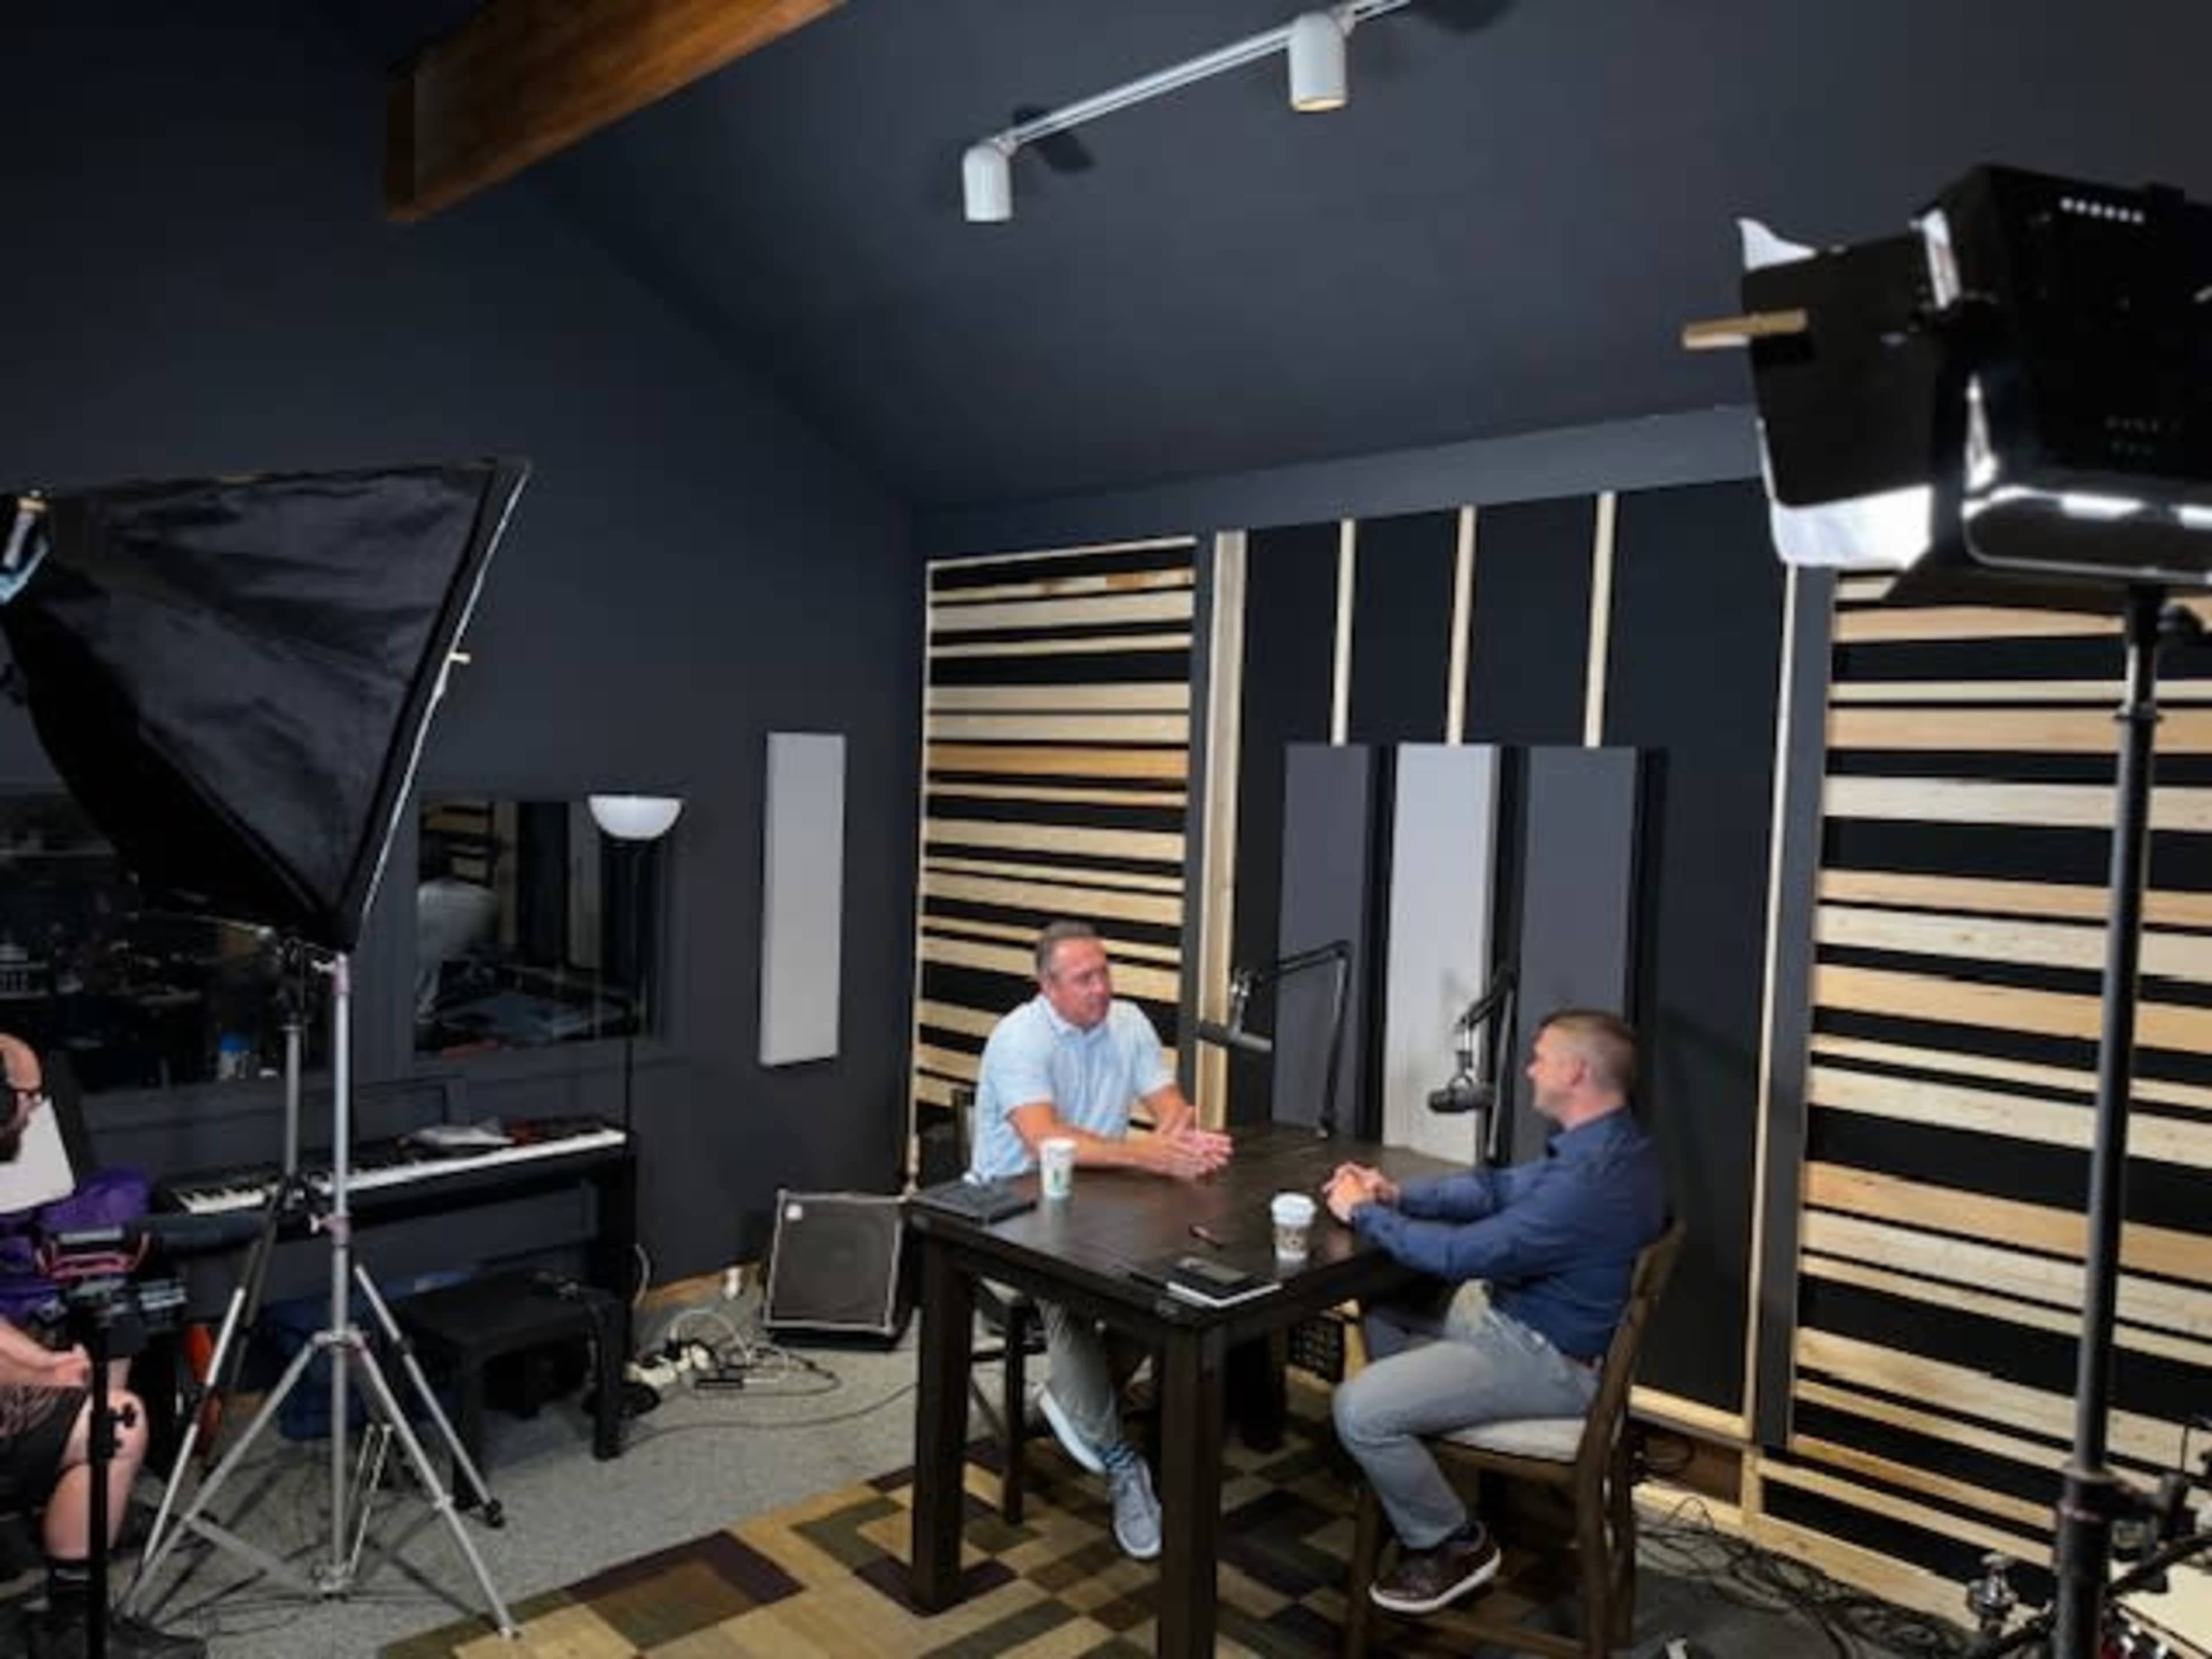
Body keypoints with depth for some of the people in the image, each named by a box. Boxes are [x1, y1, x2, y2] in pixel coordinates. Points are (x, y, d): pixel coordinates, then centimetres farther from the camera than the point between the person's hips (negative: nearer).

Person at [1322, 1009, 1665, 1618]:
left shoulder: (1592, 1180, -31)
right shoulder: (1604, 1147, 4)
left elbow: (1461, 1255, -28)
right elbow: (1497, 1186, 13)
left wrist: (1364, 1214, -13)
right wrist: (1397, 1195, 0)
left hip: (1549, 1362, -11)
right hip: (1530, 1326, 11)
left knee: (1359, 1410, -16)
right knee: (1385, 1317, 20)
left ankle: (1453, 1545, 7)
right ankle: (1409, 1493, 28)